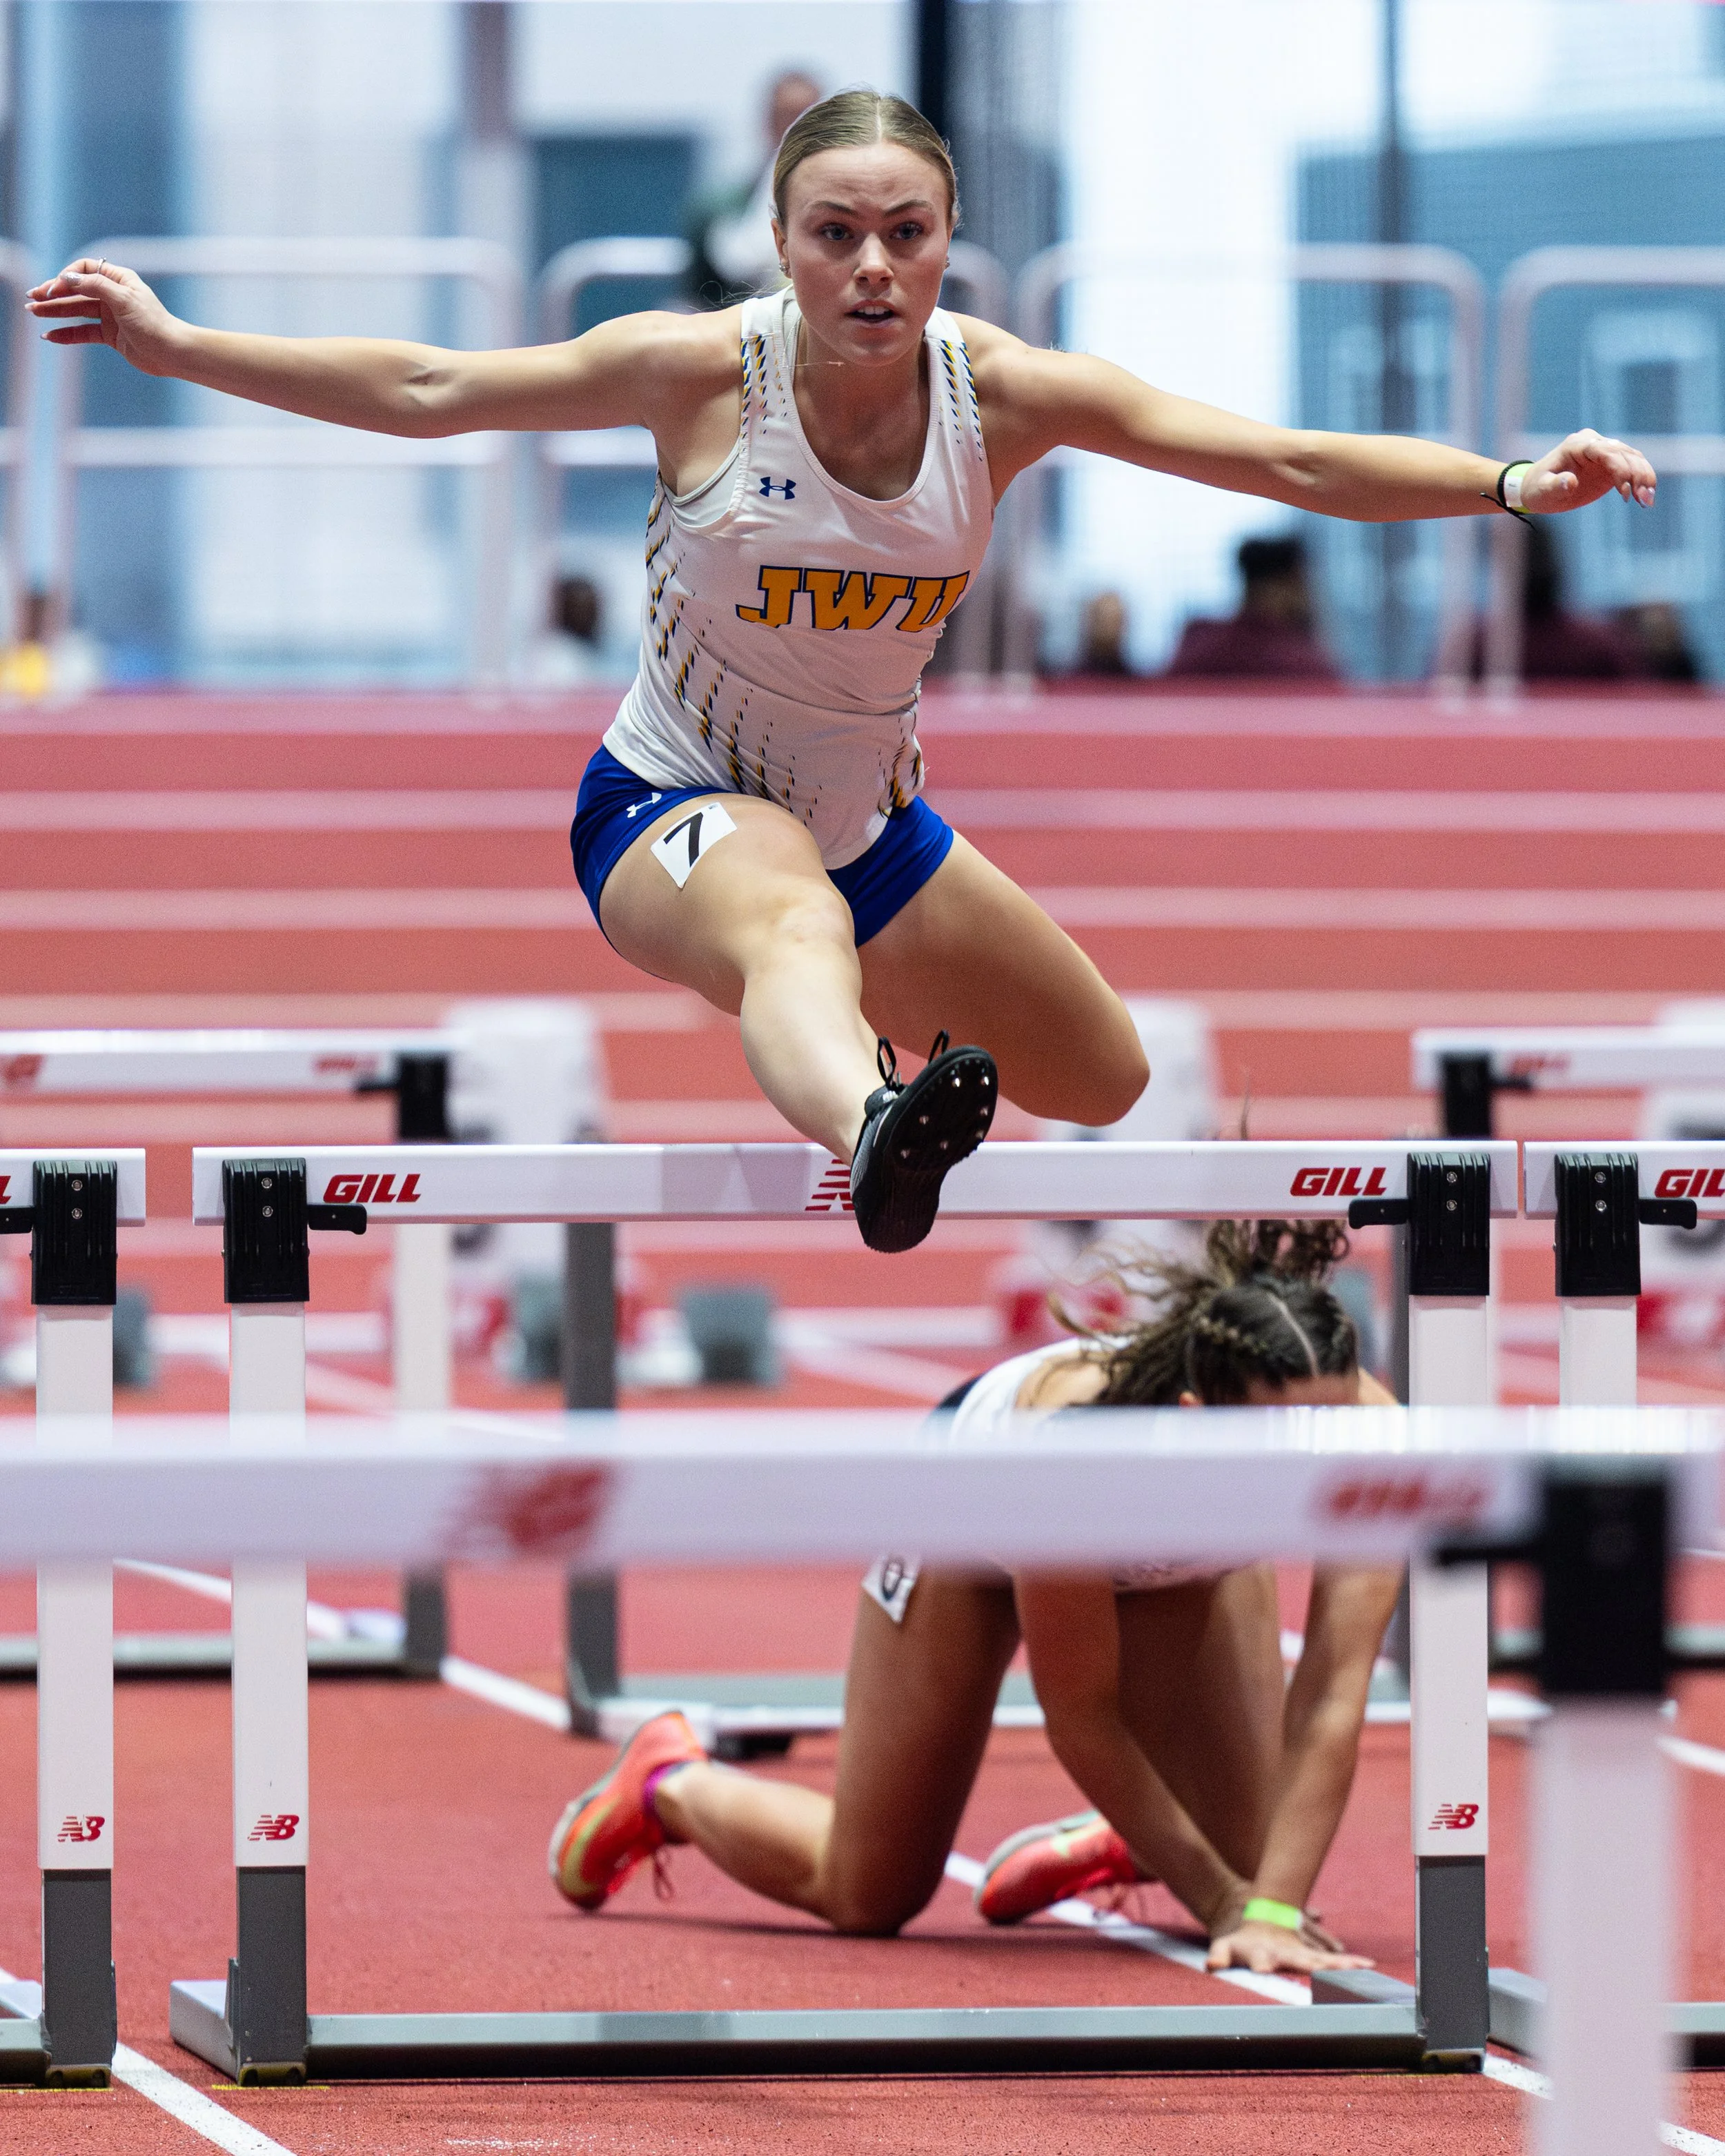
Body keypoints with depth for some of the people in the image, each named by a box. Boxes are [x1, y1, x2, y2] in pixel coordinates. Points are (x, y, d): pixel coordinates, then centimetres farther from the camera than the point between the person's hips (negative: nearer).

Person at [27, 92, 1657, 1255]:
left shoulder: (1003, 394, -12)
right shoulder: (707, 372, -18)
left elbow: (1289, 463, -12)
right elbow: (424, 392, -11)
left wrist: (1511, 487, -22)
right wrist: (172, 344, -15)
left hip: (869, 825, 6)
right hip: (670, 807, -6)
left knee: (1119, 1091, 15)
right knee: (791, 926, -43)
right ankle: (874, 1134, -79)